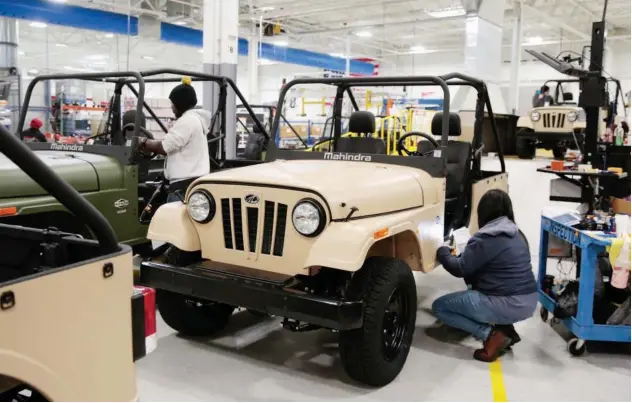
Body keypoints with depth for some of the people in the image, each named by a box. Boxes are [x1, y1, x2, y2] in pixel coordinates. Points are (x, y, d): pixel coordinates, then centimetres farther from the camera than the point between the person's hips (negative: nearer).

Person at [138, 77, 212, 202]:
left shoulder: (187, 120, -12)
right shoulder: (195, 119, 21)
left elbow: (165, 147, -15)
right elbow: (173, 147, 25)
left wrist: (144, 142, 2)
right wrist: (150, 146, 15)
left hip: (185, 184, -10)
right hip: (193, 181, 10)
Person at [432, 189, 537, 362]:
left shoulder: (485, 238, -14)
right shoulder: (516, 234, 12)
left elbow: (460, 269, -6)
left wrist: (443, 252, 11)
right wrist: (461, 256, 21)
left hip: (508, 305, -8)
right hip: (529, 302, 8)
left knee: (439, 307, 5)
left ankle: (492, 334, -6)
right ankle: (505, 328, 16)